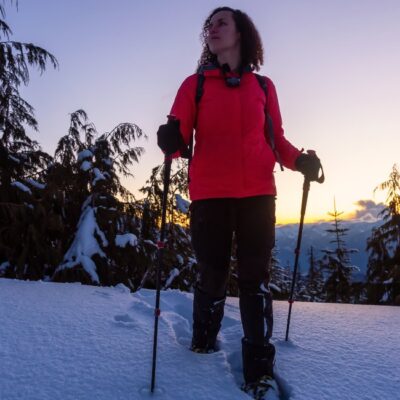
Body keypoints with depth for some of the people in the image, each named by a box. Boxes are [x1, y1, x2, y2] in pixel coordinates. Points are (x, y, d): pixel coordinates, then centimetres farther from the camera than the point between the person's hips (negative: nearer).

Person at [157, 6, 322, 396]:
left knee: (255, 276, 0)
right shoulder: (194, 84, 8)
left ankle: (259, 363, 7)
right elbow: (179, 136, -3)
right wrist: (170, 140, -25)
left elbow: (276, 139, 13)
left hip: (257, 193, 1)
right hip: (209, 194, -1)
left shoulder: (263, 86, 13)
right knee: (212, 273, 7)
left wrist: (300, 160, -4)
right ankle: (204, 341, 30)